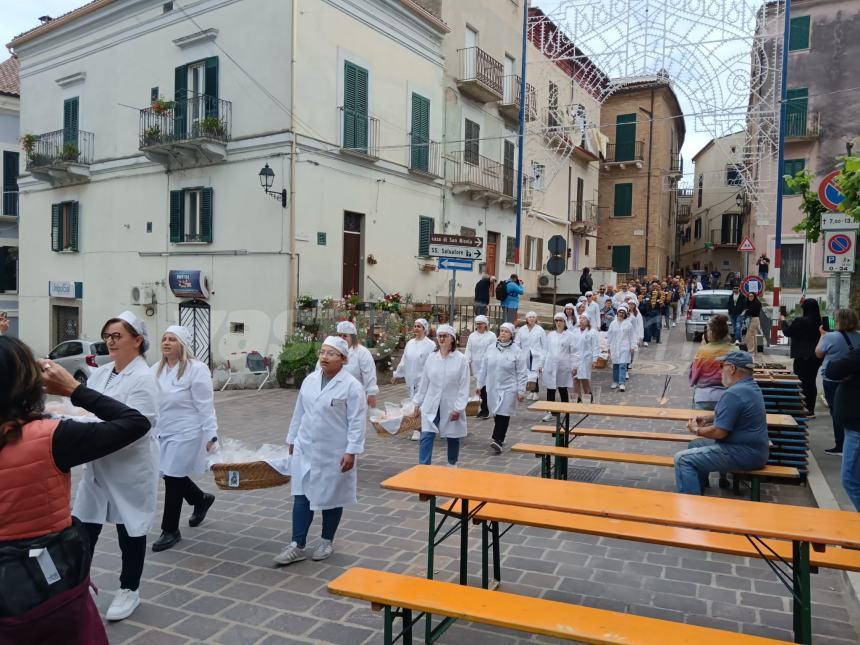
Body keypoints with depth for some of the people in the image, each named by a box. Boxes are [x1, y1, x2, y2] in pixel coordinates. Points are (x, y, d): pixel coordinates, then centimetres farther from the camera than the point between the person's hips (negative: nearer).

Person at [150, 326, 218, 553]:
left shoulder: (196, 369, -14)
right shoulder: (156, 370, 7)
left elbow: (205, 406, -14)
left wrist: (211, 436, -16)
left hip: (185, 434, -7)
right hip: (163, 433, 7)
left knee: (173, 479, -1)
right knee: (172, 476, 15)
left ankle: (170, 531, 15)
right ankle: (202, 499, 44)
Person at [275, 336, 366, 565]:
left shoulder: (352, 386, -13)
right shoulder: (309, 380, 5)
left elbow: (357, 422, -15)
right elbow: (299, 412, 12)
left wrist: (351, 451, -18)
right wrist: (292, 439, 14)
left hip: (334, 454, -5)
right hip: (306, 450, 5)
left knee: (331, 498, 10)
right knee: (302, 496, 5)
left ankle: (327, 541, 28)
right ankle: (297, 546, 13)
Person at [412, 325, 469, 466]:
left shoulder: (461, 359, -8)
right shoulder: (431, 357, 2)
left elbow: (464, 387, -9)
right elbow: (424, 382, 9)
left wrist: (458, 408, -13)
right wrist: (418, 403, 10)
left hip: (451, 407, -2)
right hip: (431, 406, 2)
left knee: (453, 438, 14)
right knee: (426, 437, -8)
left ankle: (452, 465, 36)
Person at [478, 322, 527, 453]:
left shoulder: (517, 351, -5)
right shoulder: (491, 349, 6)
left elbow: (522, 373, -4)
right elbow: (483, 368, 12)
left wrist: (521, 391, -7)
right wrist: (480, 384, 11)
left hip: (508, 388, -4)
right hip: (492, 388, 4)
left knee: (503, 415, -9)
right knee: (496, 414, 11)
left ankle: (497, 440, -13)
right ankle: (499, 438, 25)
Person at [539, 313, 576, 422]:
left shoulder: (569, 335, 0)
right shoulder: (550, 335, 9)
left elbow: (573, 352, 0)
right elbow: (546, 350, 12)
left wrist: (573, 367, -5)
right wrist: (542, 364, 10)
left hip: (563, 366, -2)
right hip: (550, 365, 2)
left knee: (563, 389, 7)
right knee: (550, 389, 2)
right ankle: (549, 412, 7)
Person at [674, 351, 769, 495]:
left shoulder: (734, 394, -23)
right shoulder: (750, 386, 11)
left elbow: (719, 432, -22)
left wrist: (696, 430, -4)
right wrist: (706, 418, 11)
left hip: (744, 454, -11)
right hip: (751, 447, 11)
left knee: (683, 459, -16)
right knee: (696, 445, 25)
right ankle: (698, 490, 31)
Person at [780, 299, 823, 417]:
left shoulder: (800, 321, -19)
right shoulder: (819, 322, -1)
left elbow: (787, 332, -6)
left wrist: (783, 321, 12)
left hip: (802, 357, -6)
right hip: (816, 357, 6)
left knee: (802, 382, 2)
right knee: (811, 382, 13)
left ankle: (804, 409, 3)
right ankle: (811, 409, 20)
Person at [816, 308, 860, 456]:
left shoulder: (830, 337, -19)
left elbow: (818, 354, -4)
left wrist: (823, 335, 5)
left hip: (832, 380, -5)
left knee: (836, 412, 5)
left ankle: (840, 446, 8)